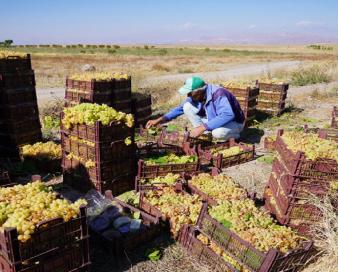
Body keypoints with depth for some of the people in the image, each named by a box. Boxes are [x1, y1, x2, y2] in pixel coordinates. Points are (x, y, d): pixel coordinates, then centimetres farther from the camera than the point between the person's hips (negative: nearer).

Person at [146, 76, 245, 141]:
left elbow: (228, 115, -46)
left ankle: (234, 136, -5)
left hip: (234, 122, -6)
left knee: (218, 132, -42)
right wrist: (159, 120, -11)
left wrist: (202, 127, -47)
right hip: (214, 120, 7)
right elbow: (180, 108, 0)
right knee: (187, 107, -10)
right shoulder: (196, 96, -11)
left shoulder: (218, 94, -34)